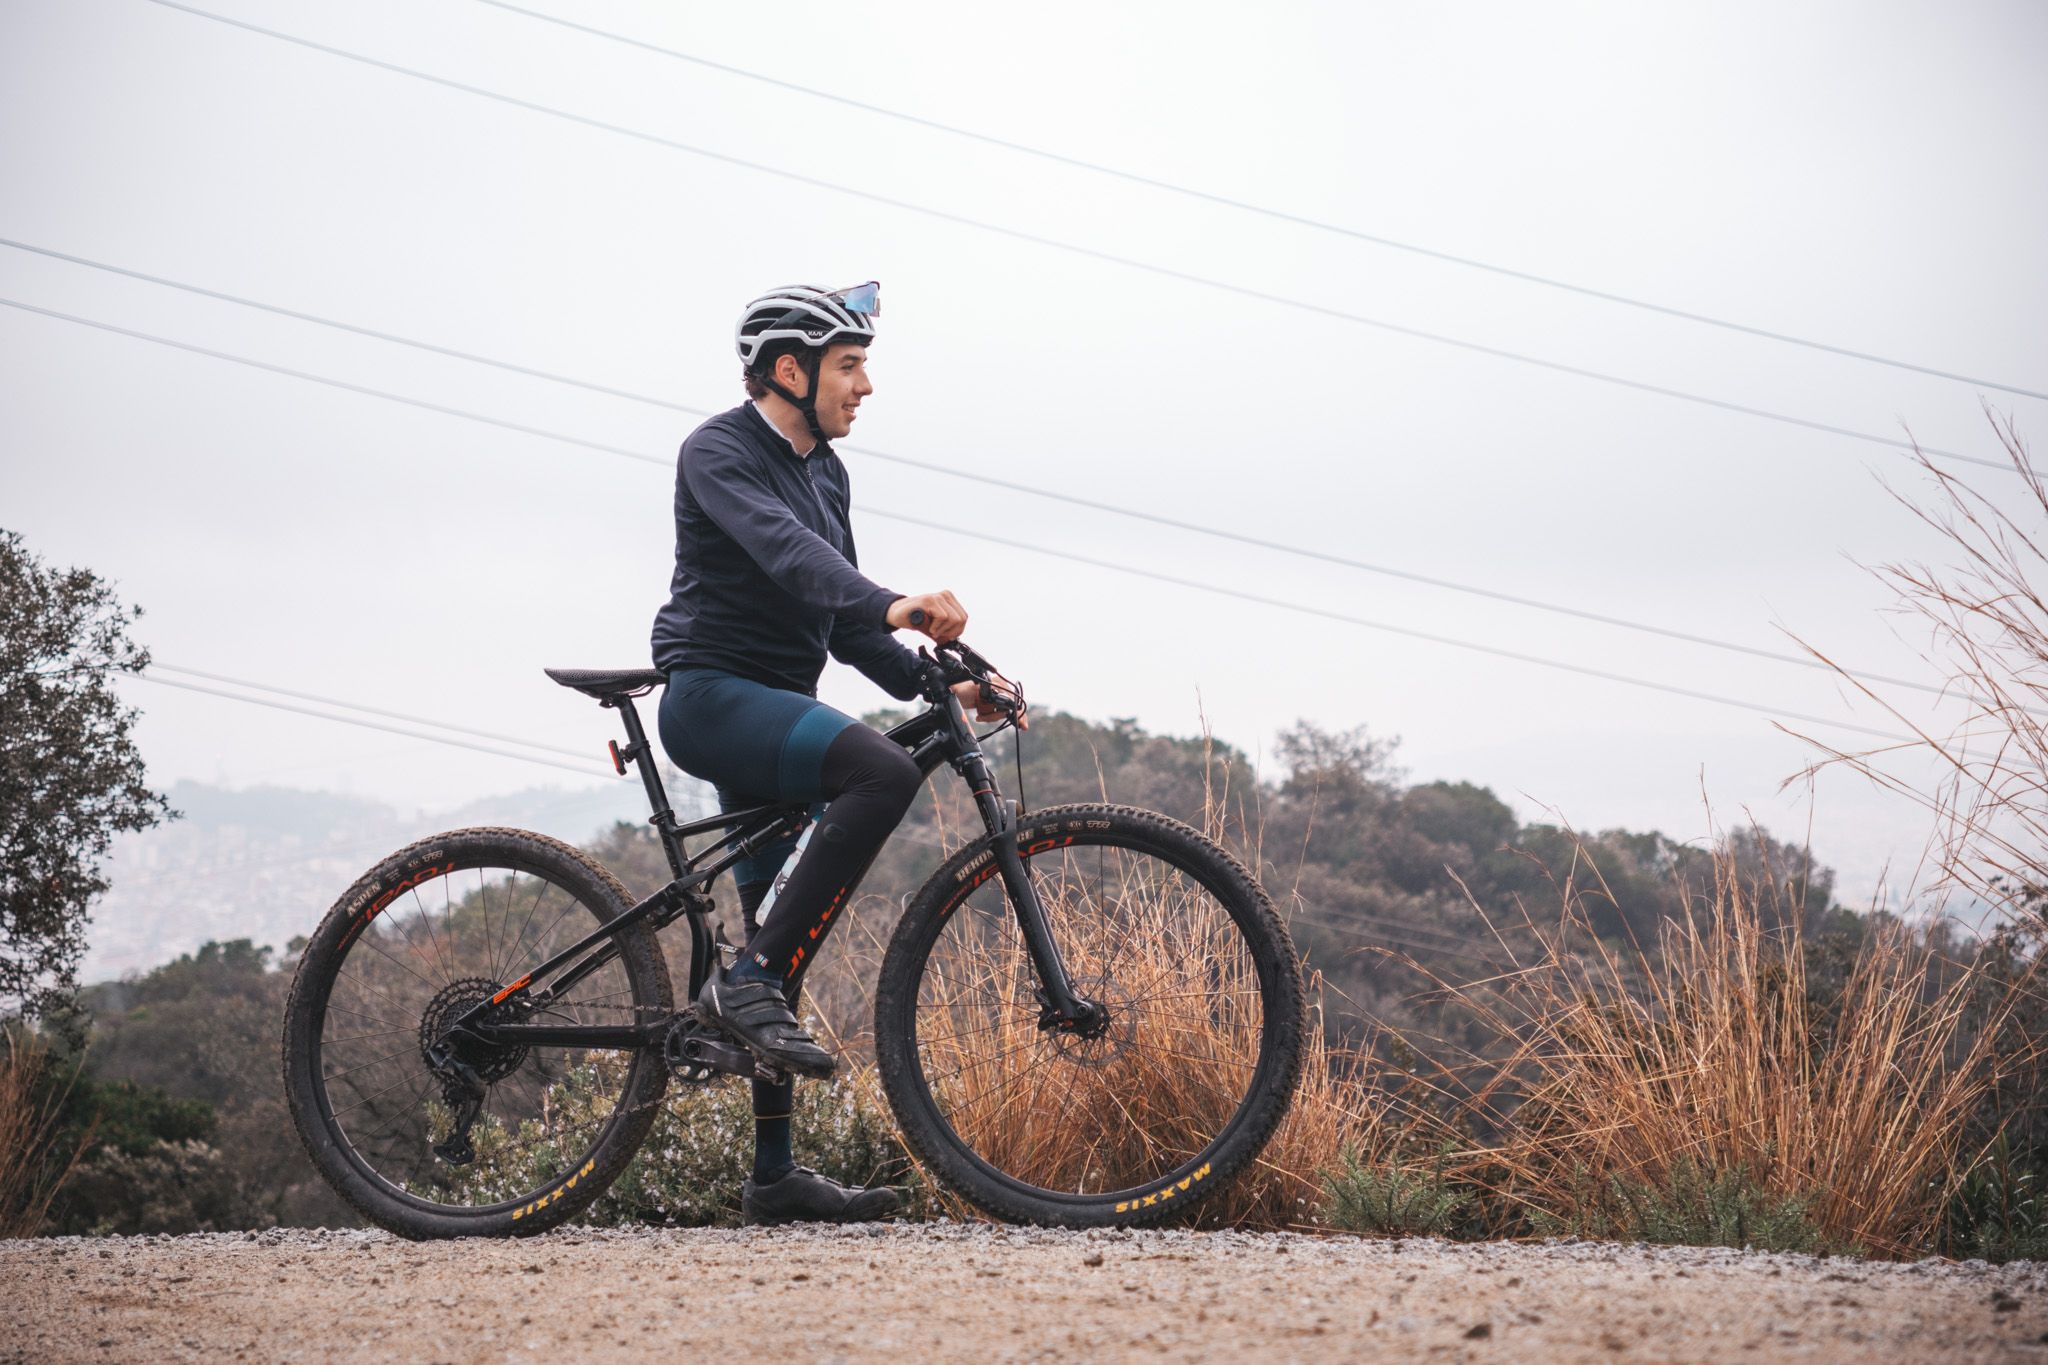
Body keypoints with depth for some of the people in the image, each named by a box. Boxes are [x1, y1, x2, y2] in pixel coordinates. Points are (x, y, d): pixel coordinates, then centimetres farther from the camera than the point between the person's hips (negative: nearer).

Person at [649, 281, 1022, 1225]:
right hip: (713, 696, -10)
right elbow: (783, 548, -31)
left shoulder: (823, 472, 17)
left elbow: (843, 620, 19)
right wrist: (891, 605, -46)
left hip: (776, 710, 10)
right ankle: (749, 980, -27)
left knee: (785, 940, 8)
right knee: (881, 772, -33)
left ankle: (775, 1178, 11)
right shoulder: (719, 453, -11)